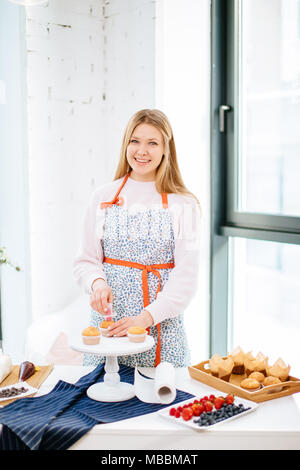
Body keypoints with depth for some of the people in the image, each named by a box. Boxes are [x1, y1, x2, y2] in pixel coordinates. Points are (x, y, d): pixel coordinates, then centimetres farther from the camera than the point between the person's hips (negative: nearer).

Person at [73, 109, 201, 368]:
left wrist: (147, 316, -17)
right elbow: (85, 261, 7)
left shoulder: (183, 204, -2)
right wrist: (97, 283, -14)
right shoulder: (104, 196, 4)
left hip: (162, 322, -1)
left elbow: (186, 277, -6)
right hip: (108, 315, 2)